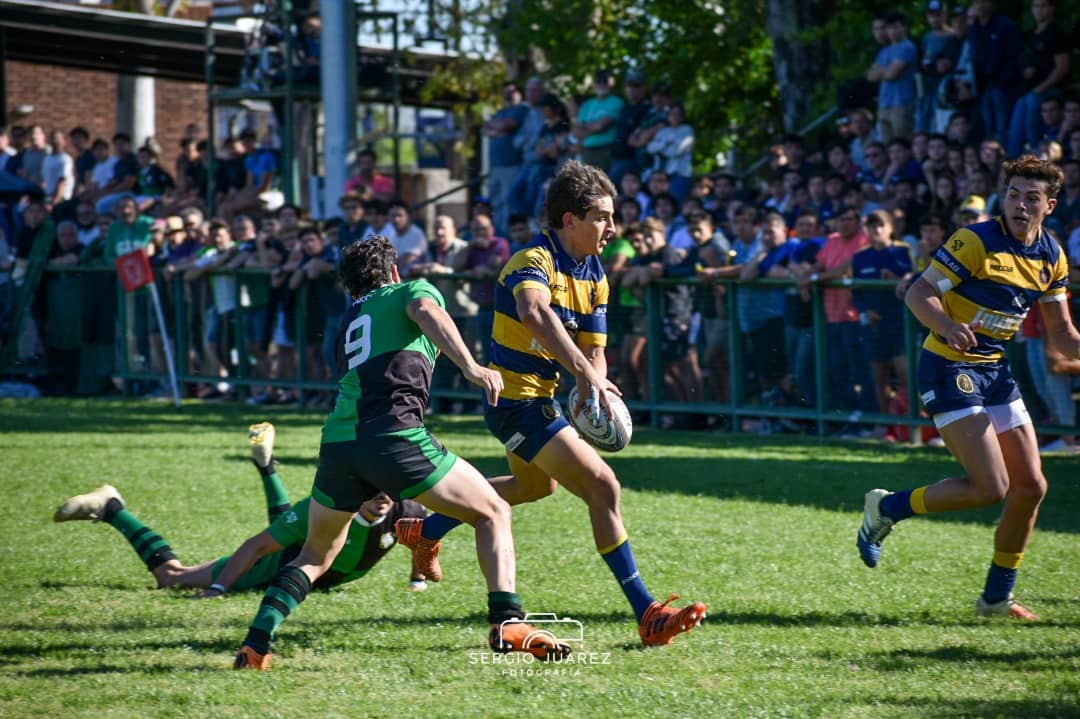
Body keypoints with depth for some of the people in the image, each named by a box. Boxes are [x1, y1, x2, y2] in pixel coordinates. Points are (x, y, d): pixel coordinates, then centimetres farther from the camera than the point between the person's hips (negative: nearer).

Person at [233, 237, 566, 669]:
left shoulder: (348, 321, 33)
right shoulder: (413, 290, 16)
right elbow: (426, 312, -8)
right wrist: (470, 366, -20)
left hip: (337, 441, 5)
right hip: (394, 435, -5)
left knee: (315, 555, 25)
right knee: (492, 513, 10)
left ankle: (255, 645, 7)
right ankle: (507, 624, -7)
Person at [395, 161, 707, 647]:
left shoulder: (593, 277, 6)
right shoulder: (533, 260, -23)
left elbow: (593, 348, 4)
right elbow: (535, 313, -46)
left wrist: (593, 392, -19)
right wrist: (585, 373, -55)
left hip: (539, 397, 10)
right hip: (518, 401, -10)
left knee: (536, 485, 34)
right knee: (603, 486, -17)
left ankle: (425, 531, 48)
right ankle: (647, 615, -15)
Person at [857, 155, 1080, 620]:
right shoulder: (976, 242, -15)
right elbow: (919, 293, -16)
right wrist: (947, 326, -35)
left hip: (995, 371, 8)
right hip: (949, 370, -8)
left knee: (1030, 485, 4)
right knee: (990, 487, -16)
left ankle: (997, 597, 18)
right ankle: (887, 508, 5)